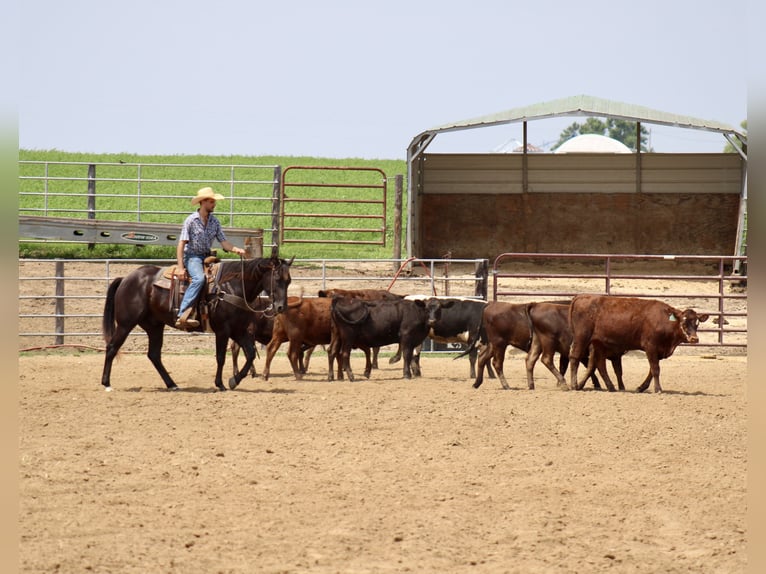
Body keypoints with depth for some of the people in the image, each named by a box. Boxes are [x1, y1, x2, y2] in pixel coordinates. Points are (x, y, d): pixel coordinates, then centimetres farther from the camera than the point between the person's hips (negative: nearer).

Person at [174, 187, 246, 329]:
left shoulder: (214, 221, 8)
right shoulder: (191, 220, -8)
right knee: (199, 278, -33)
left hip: (207, 257, 7)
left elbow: (223, 241, 6)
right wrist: (180, 267, -16)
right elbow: (181, 244, -10)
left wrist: (235, 249, -16)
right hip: (192, 256, -7)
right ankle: (182, 316, -40)